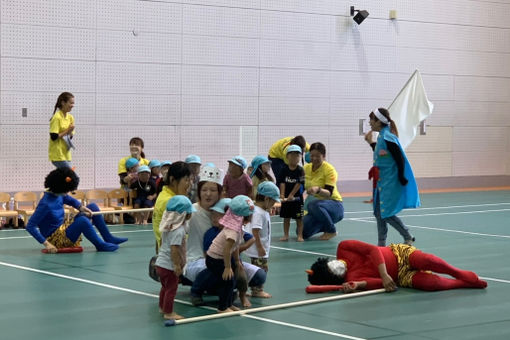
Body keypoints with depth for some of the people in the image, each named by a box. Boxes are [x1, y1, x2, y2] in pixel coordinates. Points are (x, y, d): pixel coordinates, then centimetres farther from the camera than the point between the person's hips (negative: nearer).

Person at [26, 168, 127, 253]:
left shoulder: (58, 195, -3)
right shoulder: (46, 204, -26)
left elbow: (71, 200, 20)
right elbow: (30, 226, -27)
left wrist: (81, 207, -1)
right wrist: (46, 243, -32)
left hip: (64, 229, 9)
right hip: (55, 238, -9)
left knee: (93, 207, 9)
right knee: (83, 220, -34)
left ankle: (109, 238, 11)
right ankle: (100, 245, -15)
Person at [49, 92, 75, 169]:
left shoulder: (70, 117, 10)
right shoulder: (57, 118, -13)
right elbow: (53, 137, -18)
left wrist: (70, 132, -4)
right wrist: (67, 131, -16)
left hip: (66, 154, 8)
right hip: (57, 155, -8)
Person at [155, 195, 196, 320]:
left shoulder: (168, 226, 5)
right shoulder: (178, 230, -24)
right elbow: (174, 249, -28)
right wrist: (177, 265, -23)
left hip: (161, 262, 9)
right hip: (169, 265, -9)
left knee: (165, 287, 23)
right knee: (171, 289, 2)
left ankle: (162, 307, 36)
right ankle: (168, 312, 9)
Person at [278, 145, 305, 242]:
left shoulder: (300, 170, -7)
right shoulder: (284, 170, -2)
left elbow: (299, 184, -11)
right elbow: (282, 183, -5)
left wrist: (291, 195, -15)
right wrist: (282, 195, -15)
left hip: (297, 197, -2)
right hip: (286, 198, 2)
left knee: (299, 218, 2)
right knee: (286, 217, 9)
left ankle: (300, 235, 6)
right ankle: (286, 235, 17)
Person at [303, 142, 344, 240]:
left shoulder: (329, 170, -15)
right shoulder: (306, 168, 2)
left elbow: (329, 193, -26)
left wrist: (318, 190, -45)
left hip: (334, 205, -6)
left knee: (313, 205, -38)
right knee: (302, 232, -15)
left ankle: (331, 230, -15)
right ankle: (324, 227, 15)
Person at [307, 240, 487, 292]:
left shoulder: (344, 249, -7)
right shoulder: (350, 279, -11)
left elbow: (373, 249, -13)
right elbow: (380, 283, -18)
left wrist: (385, 275, -24)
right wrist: (358, 285, -34)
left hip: (400, 254, 2)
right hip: (401, 277, -2)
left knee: (424, 260, -31)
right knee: (430, 283, -31)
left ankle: (462, 274, -7)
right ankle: (466, 283, -9)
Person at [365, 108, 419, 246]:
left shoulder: (387, 138, -18)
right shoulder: (381, 136, 10)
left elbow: (400, 159, -19)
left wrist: (401, 178, -18)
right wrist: (371, 143, 21)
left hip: (390, 183, -10)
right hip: (382, 182, 10)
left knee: (386, 214, -7)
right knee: (379, 213, 10)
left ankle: (408, 237, 8)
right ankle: (381, 244, 17)